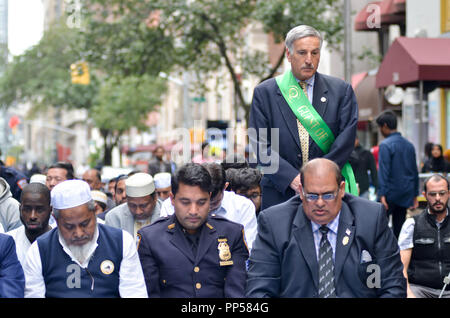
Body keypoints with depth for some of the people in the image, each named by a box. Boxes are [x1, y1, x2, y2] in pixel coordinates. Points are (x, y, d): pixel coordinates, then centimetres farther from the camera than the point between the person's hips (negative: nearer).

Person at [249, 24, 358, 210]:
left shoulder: (341, 90, 6)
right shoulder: (264, 93, 5)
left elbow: (346, 138, -2)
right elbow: (261, 144, -2)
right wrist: (292, 178, -14)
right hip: (280, 193, 0)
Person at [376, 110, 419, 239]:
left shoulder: (385, 145, -10)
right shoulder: (409, 145, 12)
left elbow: (383, 171, -16)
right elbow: (415, 172, 15)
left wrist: (382, 194, -17)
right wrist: (415, 195, 20)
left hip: (391, 193, -7)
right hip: (406, 195, 7)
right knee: (399, 227, 10)